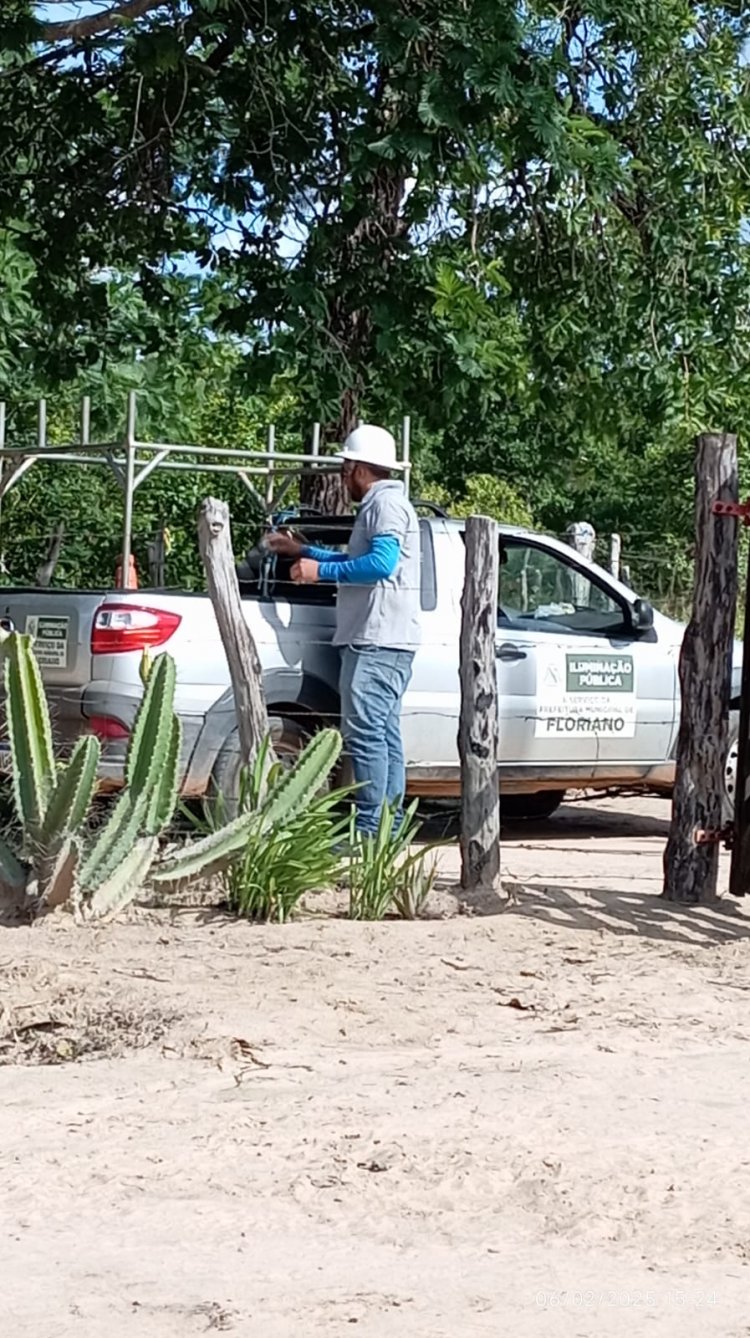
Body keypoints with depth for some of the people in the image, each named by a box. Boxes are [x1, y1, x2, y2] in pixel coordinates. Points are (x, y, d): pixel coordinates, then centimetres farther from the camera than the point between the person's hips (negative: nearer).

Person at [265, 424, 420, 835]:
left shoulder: (385, 504, -9)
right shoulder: (381, 504, 24)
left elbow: (381, 563, -24)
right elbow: (356, 562, 38)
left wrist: (321, 571, -19)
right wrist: (301, 551, 41)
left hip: (378, 642, -11)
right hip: (382, 641, 11)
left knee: (365, 732, -13)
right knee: (384, 734, 9)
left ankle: (370, 831, -14)